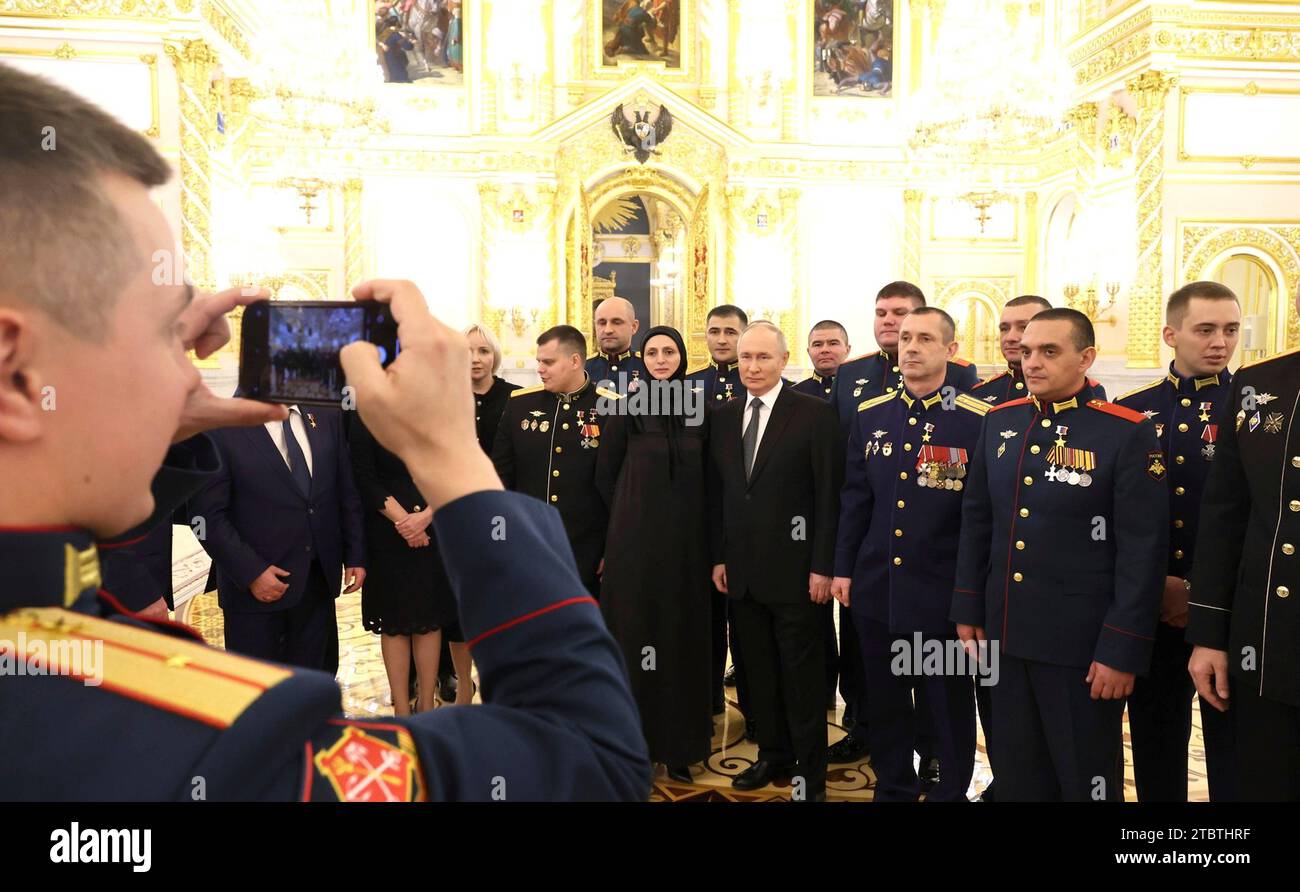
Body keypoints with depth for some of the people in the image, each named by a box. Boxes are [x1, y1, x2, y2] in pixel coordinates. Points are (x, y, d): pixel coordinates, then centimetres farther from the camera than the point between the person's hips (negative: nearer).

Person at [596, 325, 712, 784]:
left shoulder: (699, 412, 4)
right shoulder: (627, 410, -3)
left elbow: (704, 480, 12)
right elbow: (605, 476, 2)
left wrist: (684, 519, 7)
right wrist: (633, 517, 5)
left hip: (686, 540, 3)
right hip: (635, 539, -2)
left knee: (682, 635, 8)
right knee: (636, 634, 4)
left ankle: (678, 743, 21)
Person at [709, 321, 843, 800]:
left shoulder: (814, 413, -7)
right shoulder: (723, 417, 9)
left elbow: (829, 496, -9)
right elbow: (717, 494, 12)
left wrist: (823, 566, -12)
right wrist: (719, 557, 8)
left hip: (794, 568, -5)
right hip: (742, 569, 5)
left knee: (802, 674, 5)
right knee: (759, 671, 14)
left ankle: (811, 772, 18)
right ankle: (773, 753, 30)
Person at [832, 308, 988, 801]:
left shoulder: (977, 420, -8)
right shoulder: (870, 414, 6)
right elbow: (854, 499, 9)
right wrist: (843, 569, 8)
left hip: (942, 593, -4)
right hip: (876, 588, 4)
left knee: (949, 704, 11)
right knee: (884, 702, 17)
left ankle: (952, 791, 31)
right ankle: (893, 789, 35)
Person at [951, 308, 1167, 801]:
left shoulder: (1128, 432, -11)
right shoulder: (1000, 421, 5)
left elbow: (1142, 552, -13)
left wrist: (1122, 651, -15)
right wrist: (968, 609, 9)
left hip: (1083, 643, -5)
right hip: (1005, 635, 5)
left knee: (1085, 777, 12)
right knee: (1014, 772, 17)